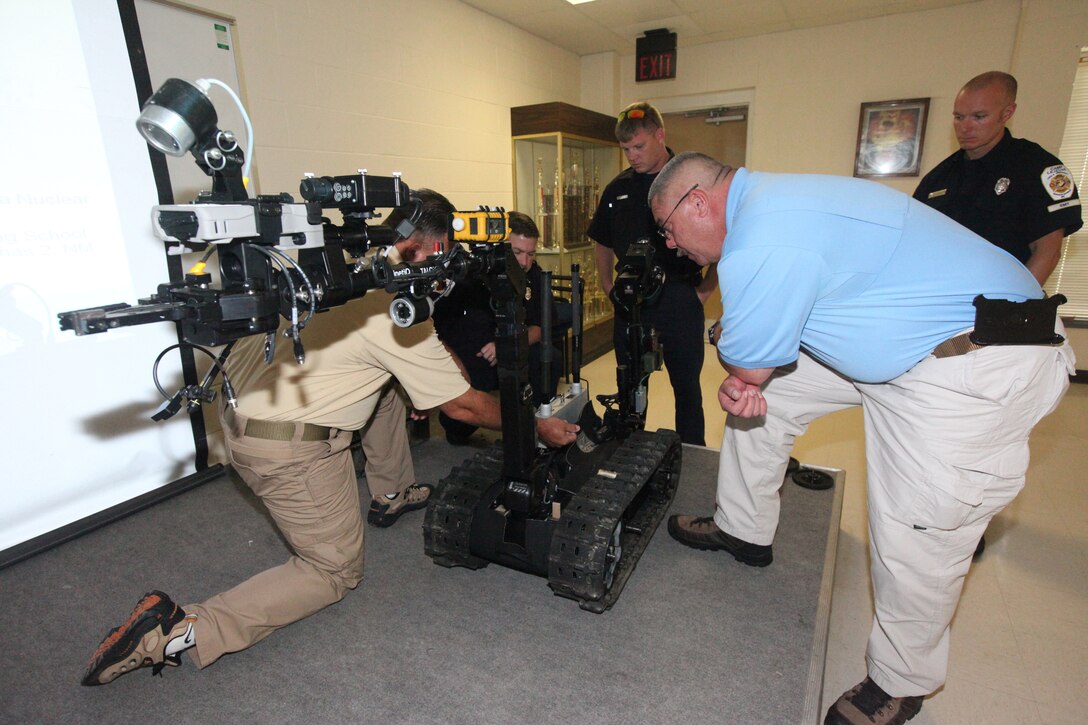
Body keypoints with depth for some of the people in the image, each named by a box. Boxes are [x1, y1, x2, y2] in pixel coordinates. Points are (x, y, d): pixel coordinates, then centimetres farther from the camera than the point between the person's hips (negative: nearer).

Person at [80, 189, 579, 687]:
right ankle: (184, 629, 1)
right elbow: (462, 406, -12)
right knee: (336, 571, 9)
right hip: (287, 451, -9)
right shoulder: (400, 317, -21)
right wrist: (537, 427, 1)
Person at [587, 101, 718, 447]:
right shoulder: (618, 188, 8)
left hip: (680, 301, -3)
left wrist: (704, 289, -5)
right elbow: (603, 243, 20)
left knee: (686, 387, 9)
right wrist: (608, 287, 11)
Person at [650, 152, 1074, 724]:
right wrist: (743, 381, -10)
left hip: (981, 364, -10)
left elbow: (746, 366, -22)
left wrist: (741, 377, 0)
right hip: (895, 335, 10)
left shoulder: (761, 245, -31)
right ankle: (742, 531, 30)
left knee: (914, 539, -4)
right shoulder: (765, 200, 3)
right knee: (765, 395, 10)